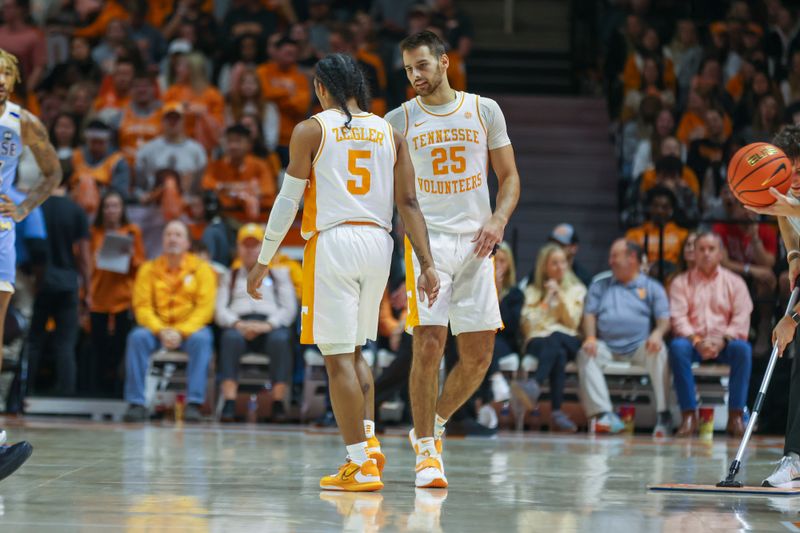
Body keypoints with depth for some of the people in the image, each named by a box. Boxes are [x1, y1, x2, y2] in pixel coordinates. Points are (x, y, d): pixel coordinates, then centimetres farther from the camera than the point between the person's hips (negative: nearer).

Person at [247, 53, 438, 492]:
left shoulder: (311, 130, 0)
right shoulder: (389, 133, 12)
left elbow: (288, 200, -1)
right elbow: (408, 203, 7)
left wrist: (263, 262, 6)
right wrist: (427, 264, 5)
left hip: (333, 242, -5)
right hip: (378, 243, 5)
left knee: (338, 356, -2)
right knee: (354, 350, 22)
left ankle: (361, 465, -6)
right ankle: (368, 441, 9)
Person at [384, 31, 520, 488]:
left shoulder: (485, 111, 8)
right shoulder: (399, 121, 4)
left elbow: (509, 177, 11)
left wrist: (499, 219, -6)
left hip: (475, 243, 2)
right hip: (427, 240, -2)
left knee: (479, 355, 1)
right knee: (429, 344, -14)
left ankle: (433, 424, 25)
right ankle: (426, 451, -3)